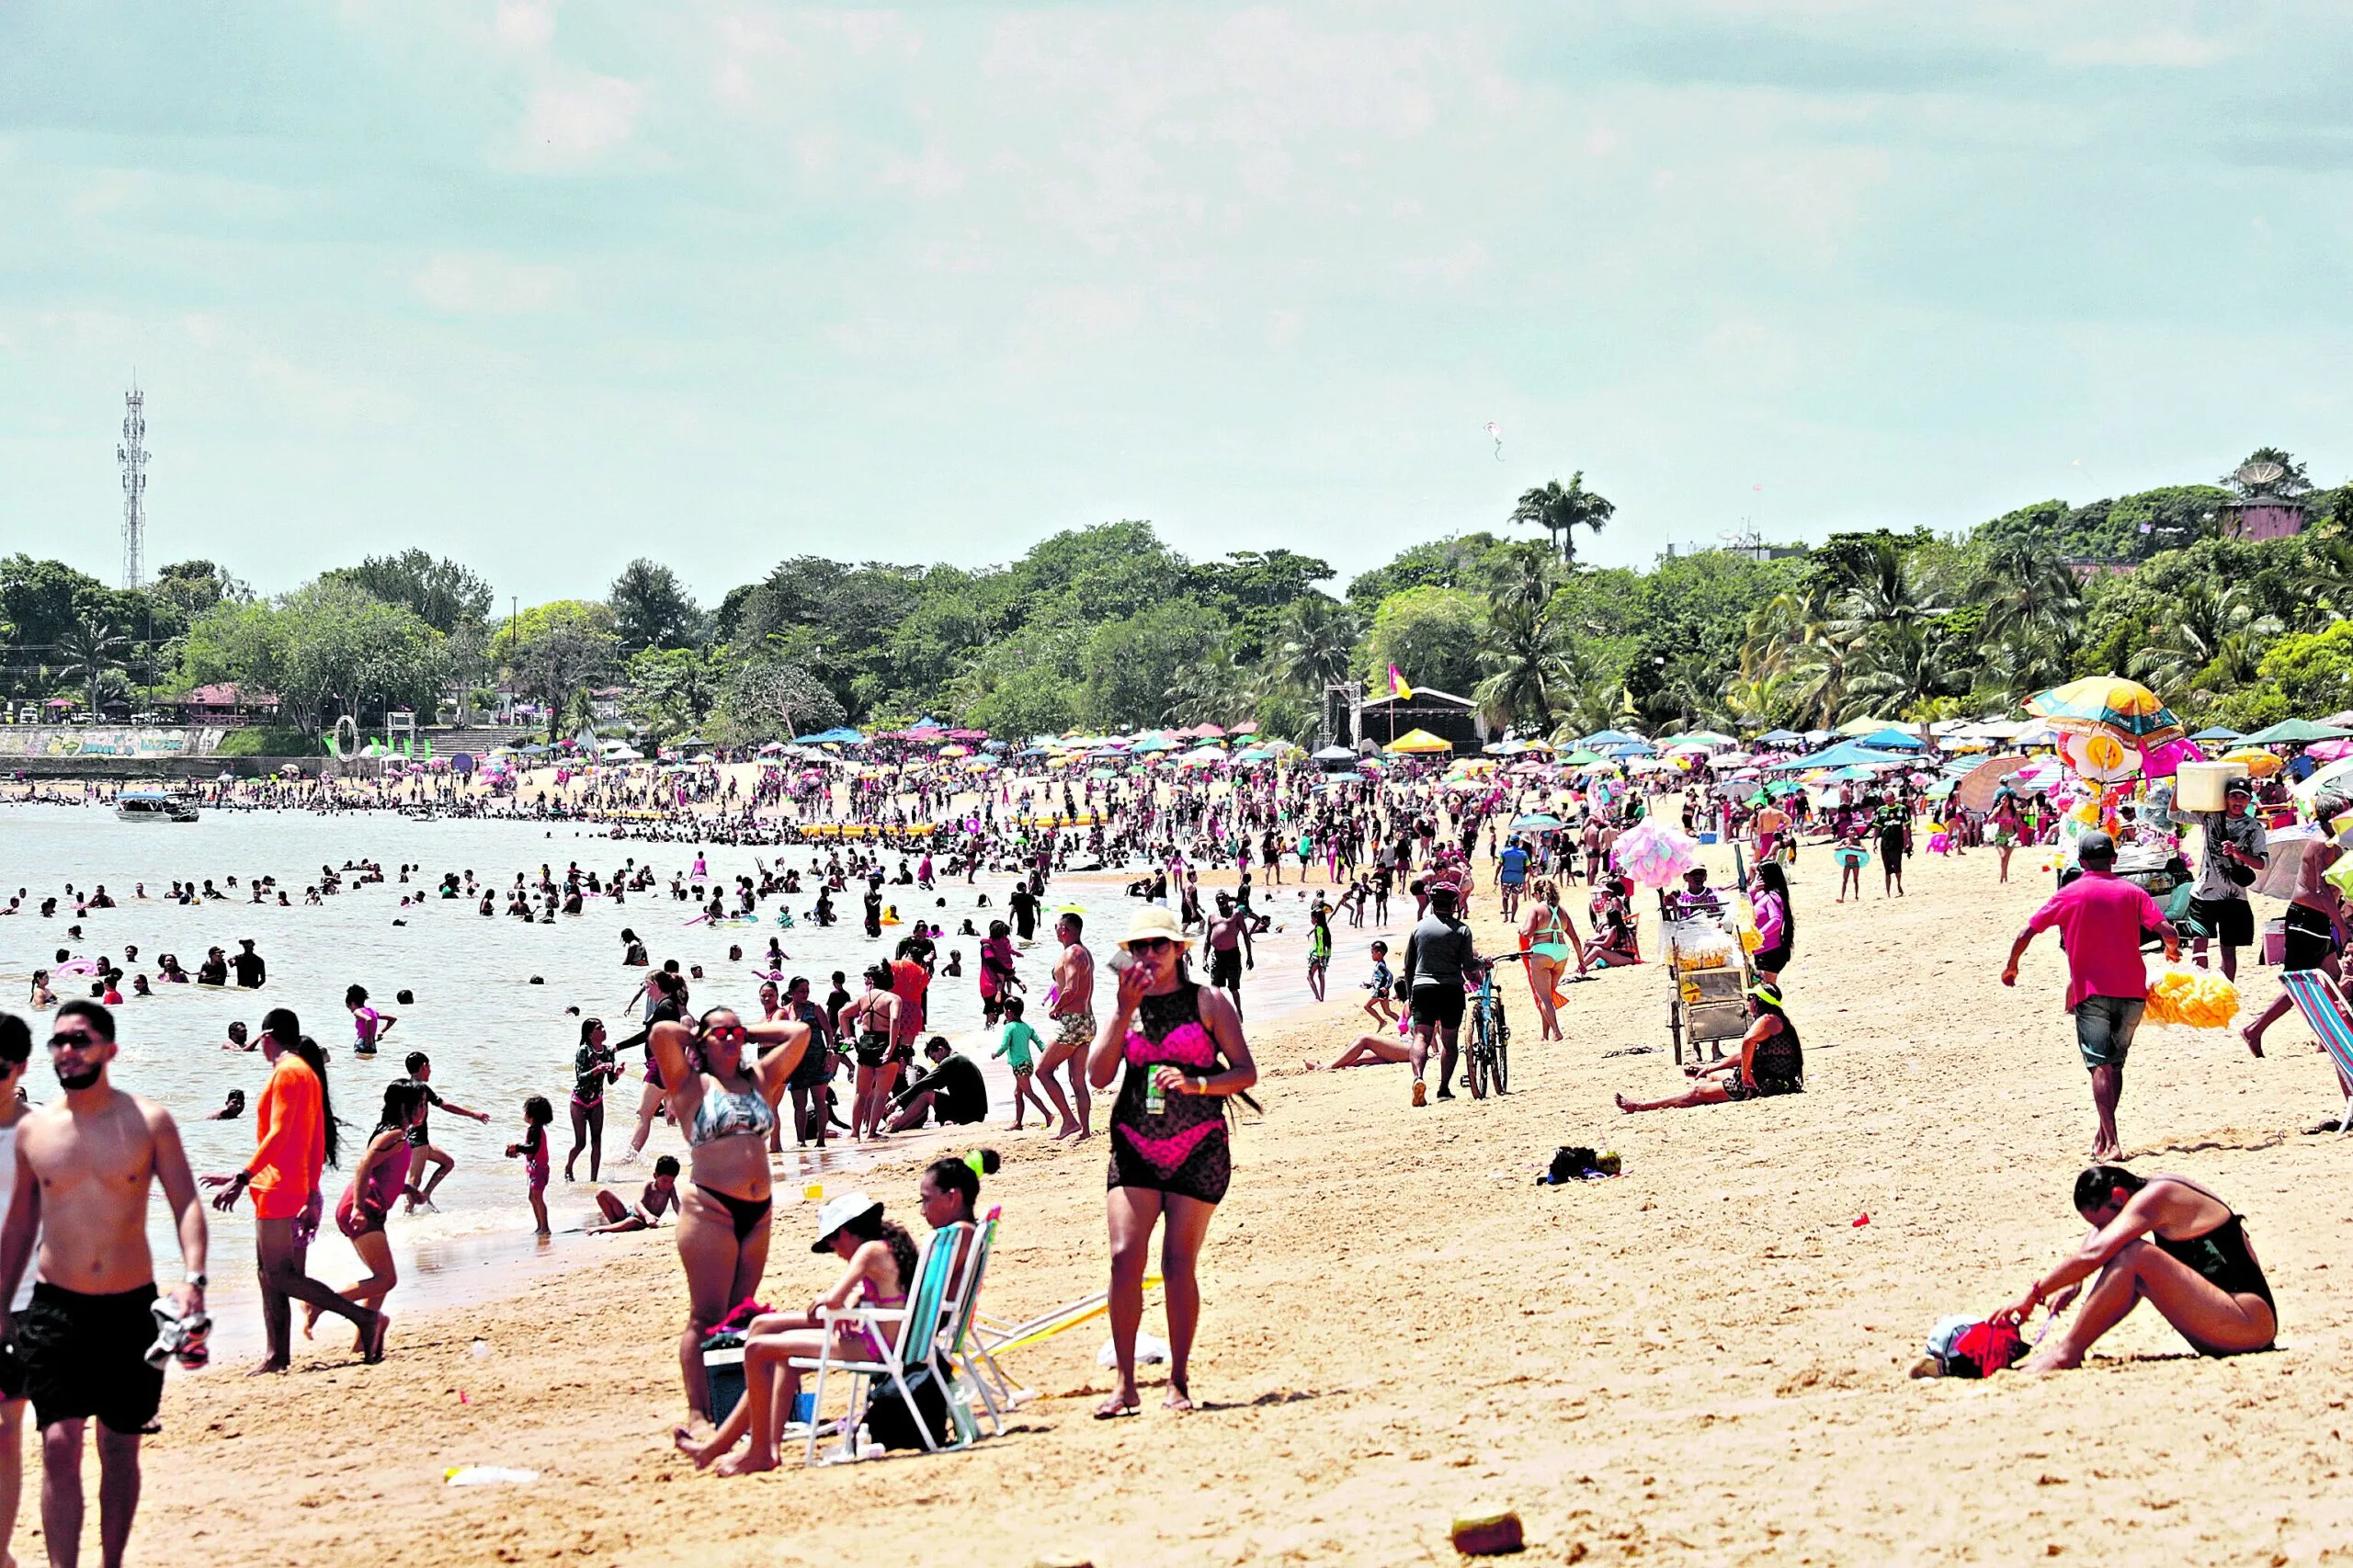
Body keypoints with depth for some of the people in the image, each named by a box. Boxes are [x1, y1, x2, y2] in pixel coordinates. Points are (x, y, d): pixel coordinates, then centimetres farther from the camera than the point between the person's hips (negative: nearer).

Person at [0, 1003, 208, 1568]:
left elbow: (186, 1203, -4)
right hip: (56, 1308, 0)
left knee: (120, 1450, 9)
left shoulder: (148, 1121, -2)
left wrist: (193, 1279, -20)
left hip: (130, 1308, 0)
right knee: (59, 1445, -12)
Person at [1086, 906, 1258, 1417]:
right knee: (1125, 1256, -10)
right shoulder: (1125, 1005, 8)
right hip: (1135, 1148, 2)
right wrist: (1125, 1012, -11)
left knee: (1179, 1264, -2)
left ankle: (1179, 1382, 10)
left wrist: (1195, 1083, -18)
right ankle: (1125, 1384, -5)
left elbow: (1246, 1073, -2)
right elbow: (1099, 1075, -4)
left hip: (1198, 1149, -2)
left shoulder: (1207, 1003, 1)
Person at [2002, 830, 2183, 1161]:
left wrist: (2011, 966, 18)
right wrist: (2172, 949, 19)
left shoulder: (2069, 894, 2)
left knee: (2100, 1066, -8)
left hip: (2091, 992, -2)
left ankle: (2110, 1142, -20)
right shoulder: (2131, 892, 5)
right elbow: (2168, 932, -4)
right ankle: (2104, 1133, 17)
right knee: (2115, 1064, 16)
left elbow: (2027, 933, 2)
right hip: (2132, 991, 2)